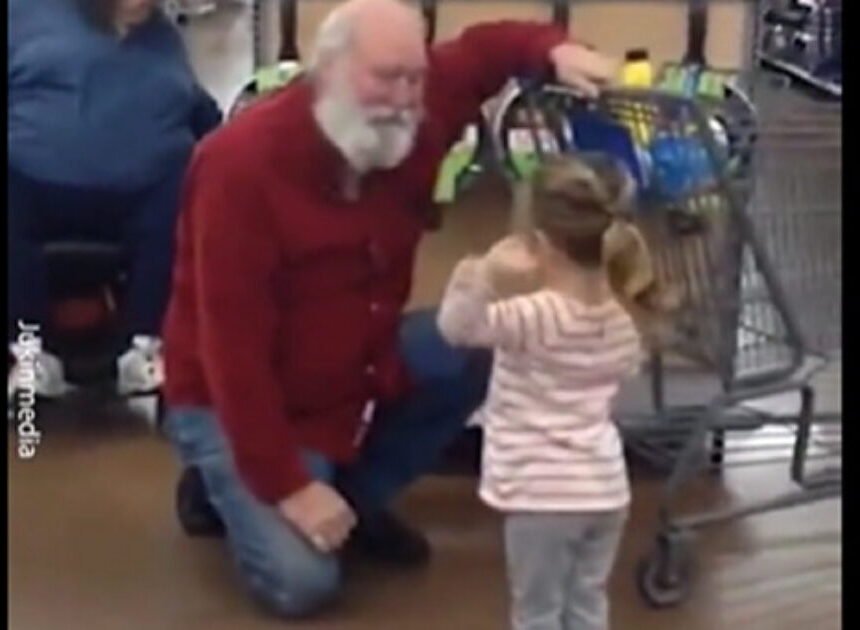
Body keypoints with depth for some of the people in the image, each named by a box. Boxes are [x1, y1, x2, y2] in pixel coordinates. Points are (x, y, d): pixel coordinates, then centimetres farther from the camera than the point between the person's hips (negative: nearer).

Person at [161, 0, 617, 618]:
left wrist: (554, 50, -19)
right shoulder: (243, 163, -30)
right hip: (236, 398, -7)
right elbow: (233, 341, -30)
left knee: (481, 345, -14)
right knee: (303, 581, -20)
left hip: (356, 362, 7)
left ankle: (356, 497, 5)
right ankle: (226, 485, 13)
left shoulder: (407, 118, -11)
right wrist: (286, 485, -29)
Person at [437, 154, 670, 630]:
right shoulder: (625, 315, 1)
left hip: (543, 492, -6)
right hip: (604, 485, 7)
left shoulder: (535, 315, -20)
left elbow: (455, 327, -26)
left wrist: (484, 282, -41)